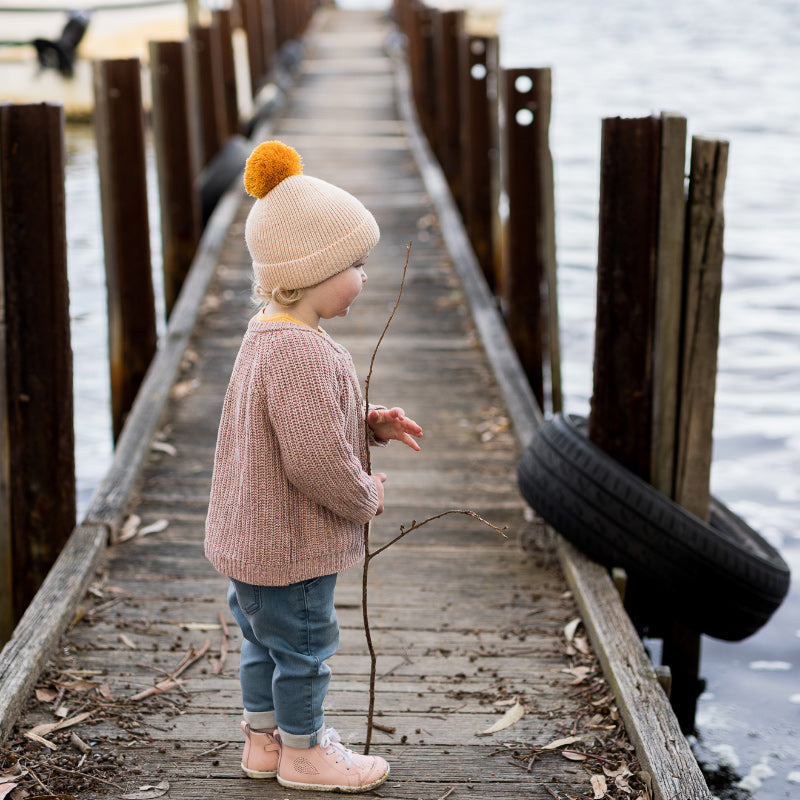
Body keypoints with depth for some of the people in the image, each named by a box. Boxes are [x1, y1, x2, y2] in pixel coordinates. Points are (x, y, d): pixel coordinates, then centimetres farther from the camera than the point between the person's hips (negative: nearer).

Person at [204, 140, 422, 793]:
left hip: (251, 534, 10)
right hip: (290, 543, -10)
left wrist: (371, 424, 4)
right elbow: (317, 459, -32)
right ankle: (303, 751, 27)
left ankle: (263, 737, 41)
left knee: (265, 638, 24)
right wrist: (367, 496, -14)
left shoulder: (269, 334, 5)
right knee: (303, 643, 9)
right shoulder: (299, 354, -30)